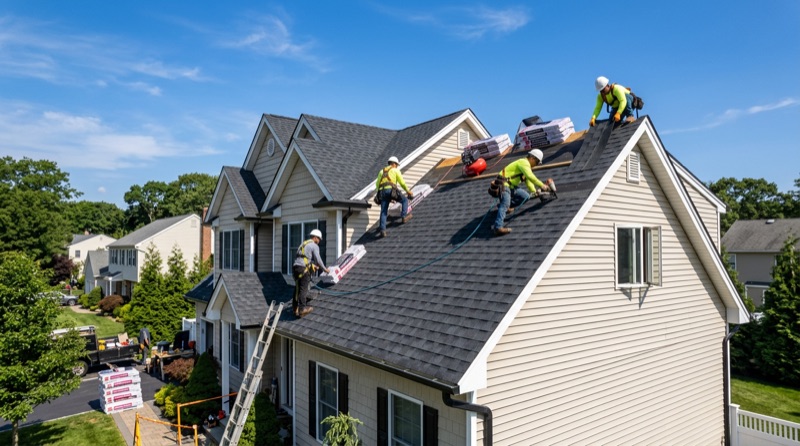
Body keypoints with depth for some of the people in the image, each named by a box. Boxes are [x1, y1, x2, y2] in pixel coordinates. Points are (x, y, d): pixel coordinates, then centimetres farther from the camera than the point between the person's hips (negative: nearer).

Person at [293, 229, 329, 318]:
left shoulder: (304, 244, 26)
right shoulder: (314, 246, 0)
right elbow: (318, 260, -3)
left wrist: (313, 265, 39)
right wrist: (324, 269, 11)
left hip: (295, 266, 8)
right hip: (304, 269, -8)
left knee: (297, 289, 11)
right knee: (303, 289, -6)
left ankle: (295, 308, 13)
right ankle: (302, 309, -6)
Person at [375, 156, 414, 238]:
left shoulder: (381, 171, 30)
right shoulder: (395, 170, 15)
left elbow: (377, 184, 23)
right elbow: (402, 183, 12)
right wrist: (408, 191, 26)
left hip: (382, 191, 4)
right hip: (391, 190, -4)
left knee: (383, 212, -1)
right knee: (405, 200, 19)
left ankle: (382, 230, -11)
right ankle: (404, 216, 10)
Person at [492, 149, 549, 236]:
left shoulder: (527, 165, 22)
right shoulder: (524, 162, -10)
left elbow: (528, 181, 19)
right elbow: (530, 177, -22)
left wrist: (535, 192, 6)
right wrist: (542, 185, -15)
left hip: (511, 186, 10)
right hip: (503, 184, -10)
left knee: (526, 196, 9)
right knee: (506, 204, -28)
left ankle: (502, 205, 14)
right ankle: (498, 228, -43)